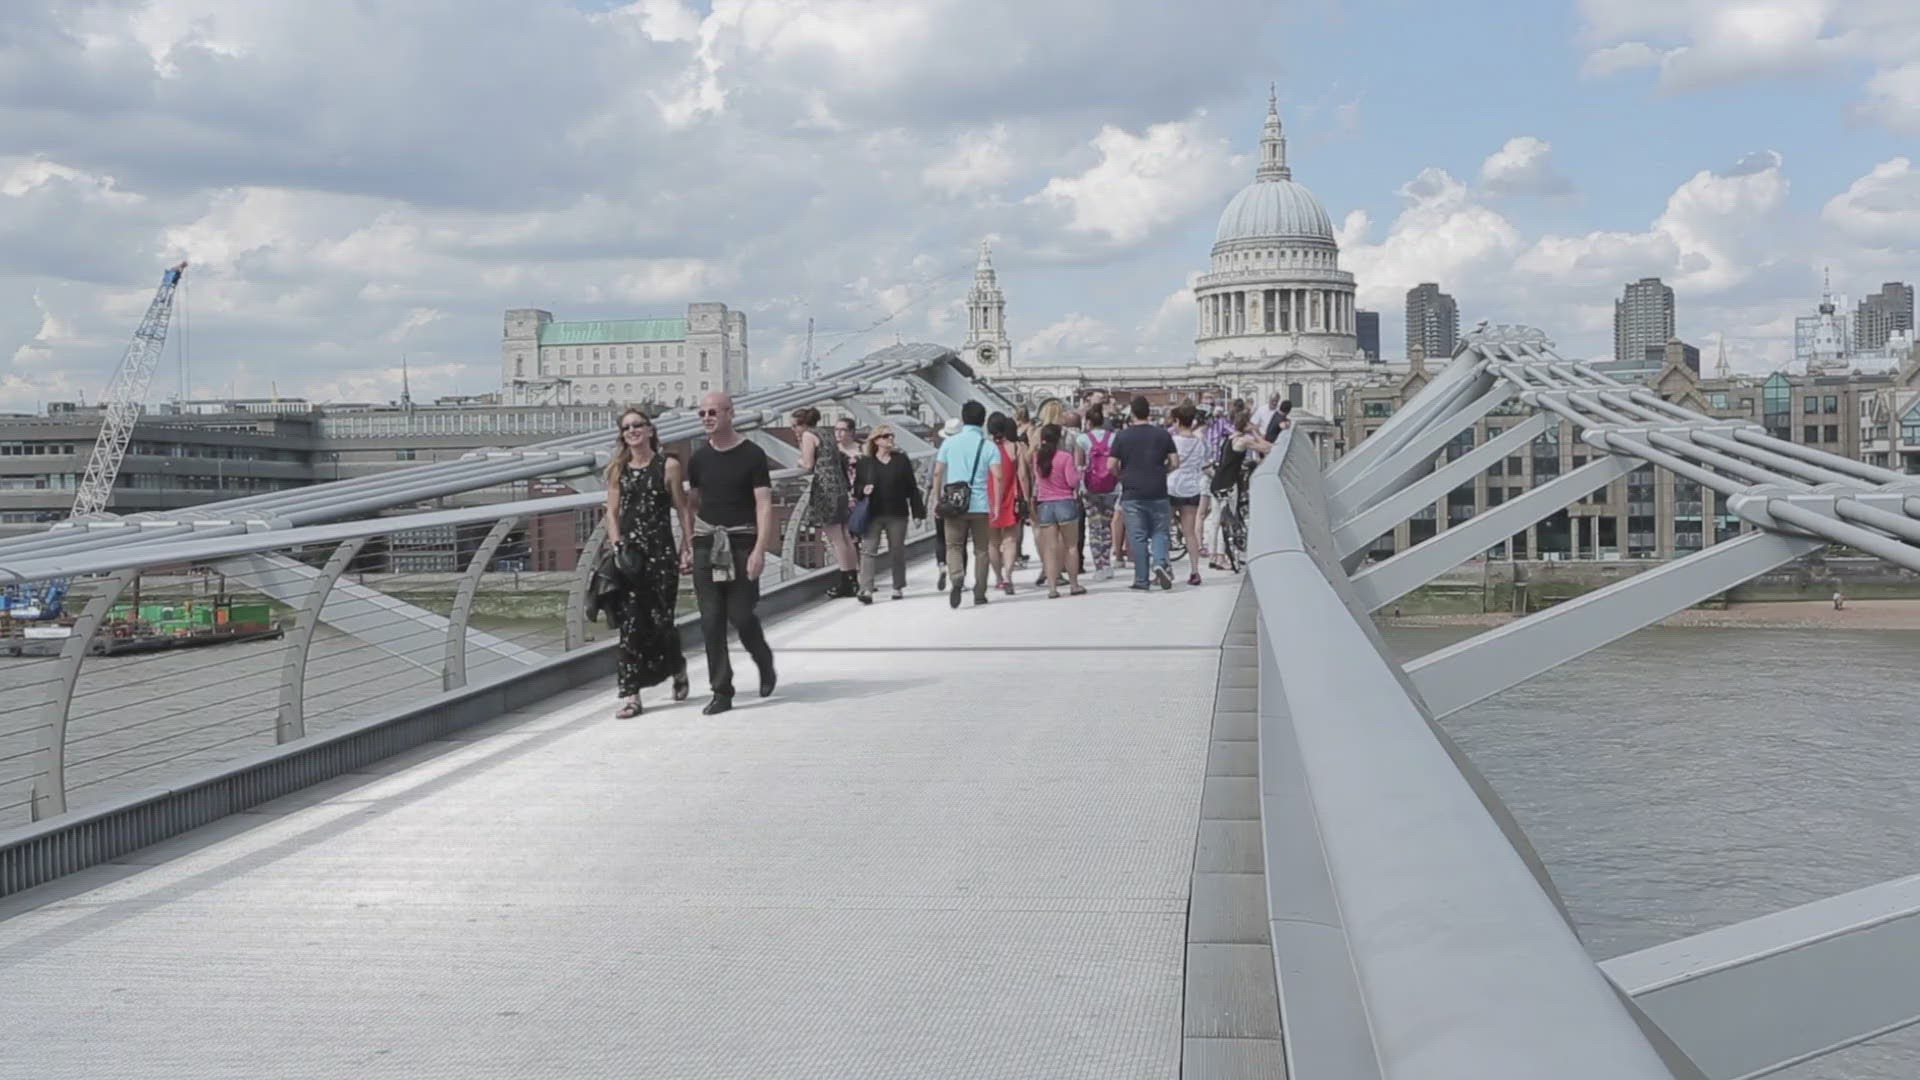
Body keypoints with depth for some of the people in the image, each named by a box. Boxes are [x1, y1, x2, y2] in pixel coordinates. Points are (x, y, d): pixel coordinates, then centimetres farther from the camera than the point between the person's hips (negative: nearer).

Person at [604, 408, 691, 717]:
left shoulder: (668, 466, 1)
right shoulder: (618, 470, 9)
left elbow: (683, 511, 2)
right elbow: (612, 512, 8)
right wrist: (617, 547, -5)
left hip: (661, 551, -2)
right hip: (629, 553, 2)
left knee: (661, 619, 0)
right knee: (630, 621, -4)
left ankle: (677, 665, 32)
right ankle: (630, 694, -2)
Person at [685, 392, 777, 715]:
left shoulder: (752, 455, -4)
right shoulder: (699, 459, 10)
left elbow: (764, 506, -8)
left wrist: (759, 550, -18)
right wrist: (686, 547, 10)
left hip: (741, 543, -4)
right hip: (706, 543, 4)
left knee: (741, 615, -6)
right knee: (711, 620, 0)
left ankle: (765, 662, 25)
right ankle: (722, 691, 5)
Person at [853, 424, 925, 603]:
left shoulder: (901, 460, 5)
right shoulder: (865, 462, 4)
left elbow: (911, 487, 4)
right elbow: (856, 485, 9)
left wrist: (917, 512, 0)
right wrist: (863, 490, -15)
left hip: (897, 514, 1)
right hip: (872, 515, -1)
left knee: (897, 551, 9)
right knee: (868, 551, -8)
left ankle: (899, 587, 22)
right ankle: (866, 590, -12)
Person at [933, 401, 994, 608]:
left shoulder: (950, 443, 2)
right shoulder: (989, 447, -1)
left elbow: (938, 472, 1)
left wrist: (938, 499, 9)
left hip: (954, 504, 0)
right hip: (980, 505, 0)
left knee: (954, 546, 8)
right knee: (981, 549, 11)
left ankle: (956, 579, -19)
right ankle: (979, 593, 12)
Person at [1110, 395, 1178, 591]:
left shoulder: (1122, 436, -2)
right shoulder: (1162, 434, 0)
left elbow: (1111, 466, -4)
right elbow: (1175, 463, 0)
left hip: (1132, 494, -1)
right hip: (1158, 493, 1)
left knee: (1137, 537, 3)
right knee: (1159, 532, 11)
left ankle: (1141, 580, 4)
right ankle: (1160, 562, -15)